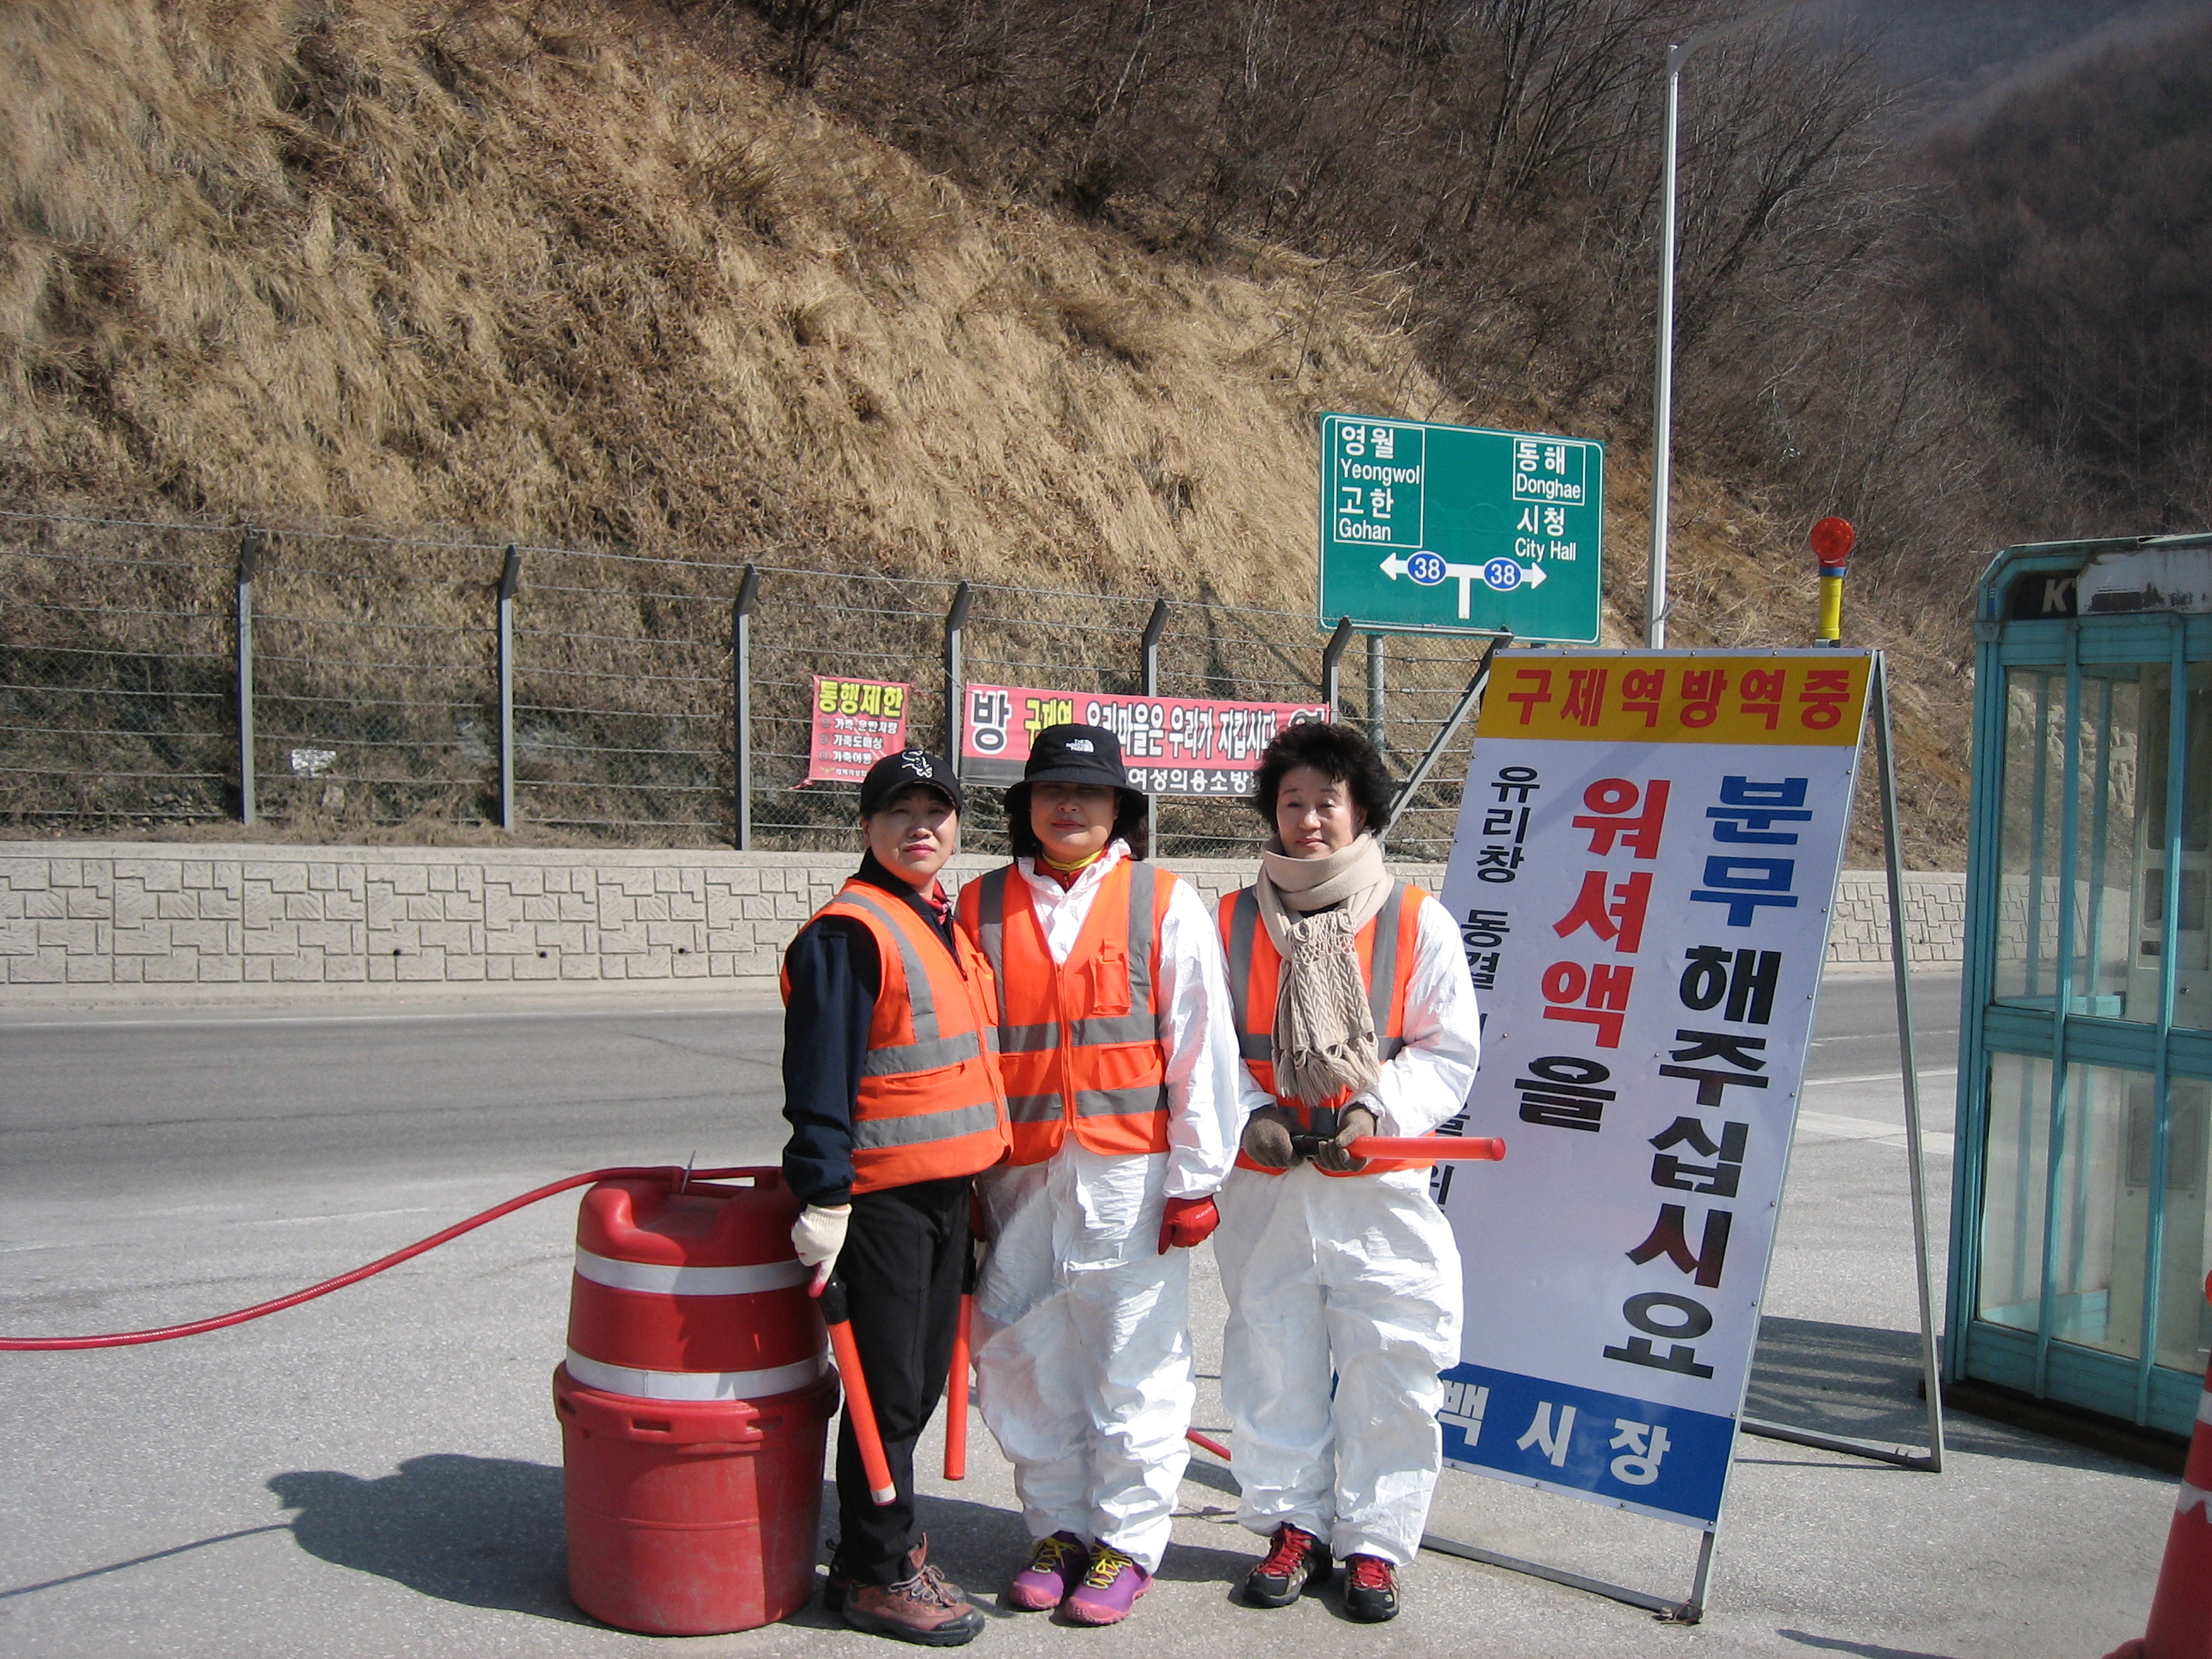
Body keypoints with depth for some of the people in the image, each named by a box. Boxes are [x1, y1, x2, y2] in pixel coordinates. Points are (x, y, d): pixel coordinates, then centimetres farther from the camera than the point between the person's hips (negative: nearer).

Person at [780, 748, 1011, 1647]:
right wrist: (823, 1199, -21)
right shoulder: (848, 933, -14)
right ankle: (876, 1573, 13)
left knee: (923, 1379, 16)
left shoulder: (949, 927, 14)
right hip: (880, 1194, -9)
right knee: (888, 1388, -1)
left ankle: (884, 1545, 30)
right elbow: (818, 1078, -17)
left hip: (947, 1191, 9)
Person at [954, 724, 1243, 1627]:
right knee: (1026, 1359, 8)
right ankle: (1058, 1528, 24)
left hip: (1130, 1172, -3)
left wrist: (1196, 1177, -4)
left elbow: (1201, 1045, -1)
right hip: (1019, 1175, 3)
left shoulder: (1166, 904, 1)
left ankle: (1128, 1541, 15)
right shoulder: (981, 907, 8)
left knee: (1135, 1363, 2)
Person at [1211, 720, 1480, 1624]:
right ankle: (1294, 1525, 26)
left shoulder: (1417, 921, 0)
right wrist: (1250, 1115, -10)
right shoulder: (1233, 923, 4)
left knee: (1388, 1371, 1)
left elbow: (1449, 1050, 0)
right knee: (1274, 1363, 10)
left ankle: (1373, 1541, 16)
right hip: (1265, 1186, 2)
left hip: (1381, 1187, -2)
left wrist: (1374, 1111, -14)